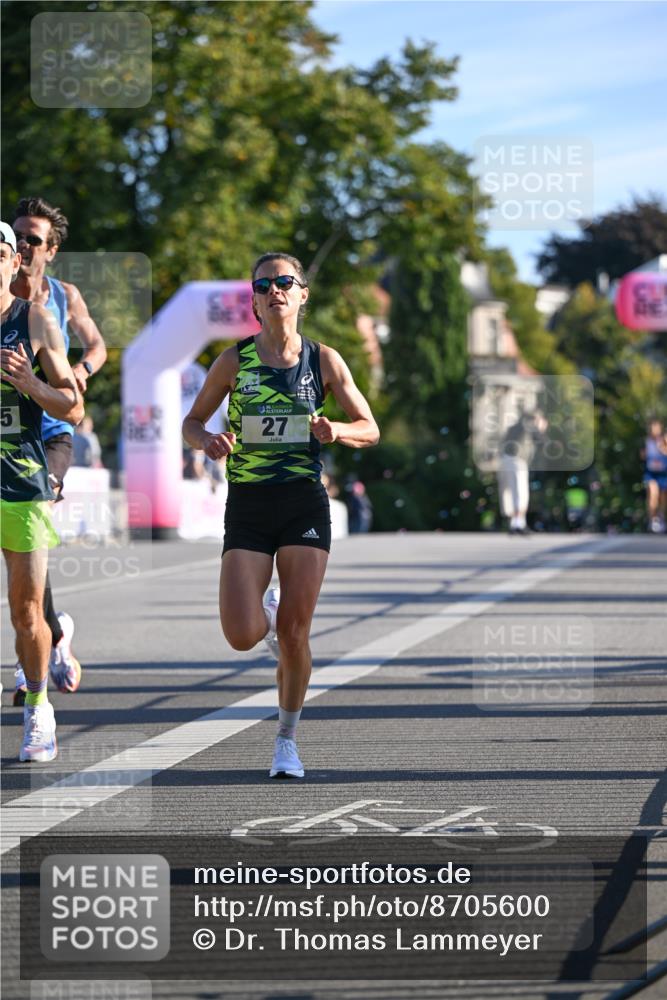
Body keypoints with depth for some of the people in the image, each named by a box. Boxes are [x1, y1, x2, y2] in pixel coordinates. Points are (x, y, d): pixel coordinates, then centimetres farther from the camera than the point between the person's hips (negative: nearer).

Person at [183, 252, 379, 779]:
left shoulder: (324, 360, 1)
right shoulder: (235, 361, 0)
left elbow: (370, 430, 5)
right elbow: (191, 423, 9)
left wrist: (335, 431, -17)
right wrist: (209, 440, -14)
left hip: (304, 503, 0)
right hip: (247, 507, 0)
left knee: (294, 633, -3)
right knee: (243, 636, -11)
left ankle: (287, 739, 17)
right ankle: (267, 609, 28)